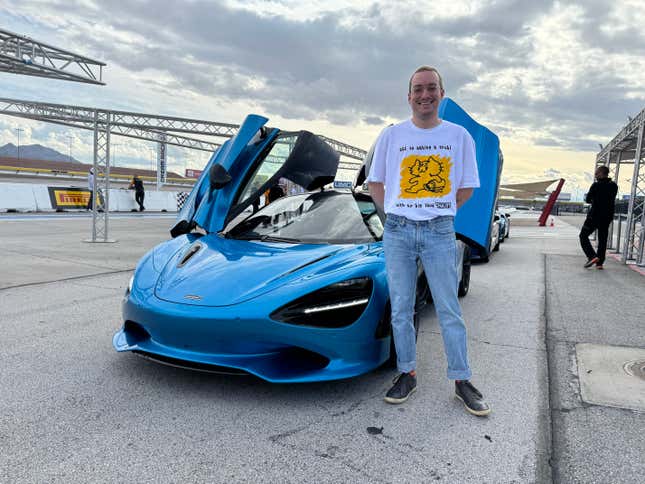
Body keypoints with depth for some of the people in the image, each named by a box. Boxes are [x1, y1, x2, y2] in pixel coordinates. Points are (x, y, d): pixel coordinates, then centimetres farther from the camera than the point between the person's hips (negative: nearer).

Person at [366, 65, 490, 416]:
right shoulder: (392, 135, 5)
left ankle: (462, 381, 14)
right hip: (398, 231, 1)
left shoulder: (458, 135, 5)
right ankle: (407, 374, 20)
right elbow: (375, 183, 12)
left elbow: (465, 187, 11)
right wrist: (395, 214, 4)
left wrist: (438, 214, 5)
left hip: (440, 232, -1)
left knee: (449, 310, 3)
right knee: (401, 309, 7)